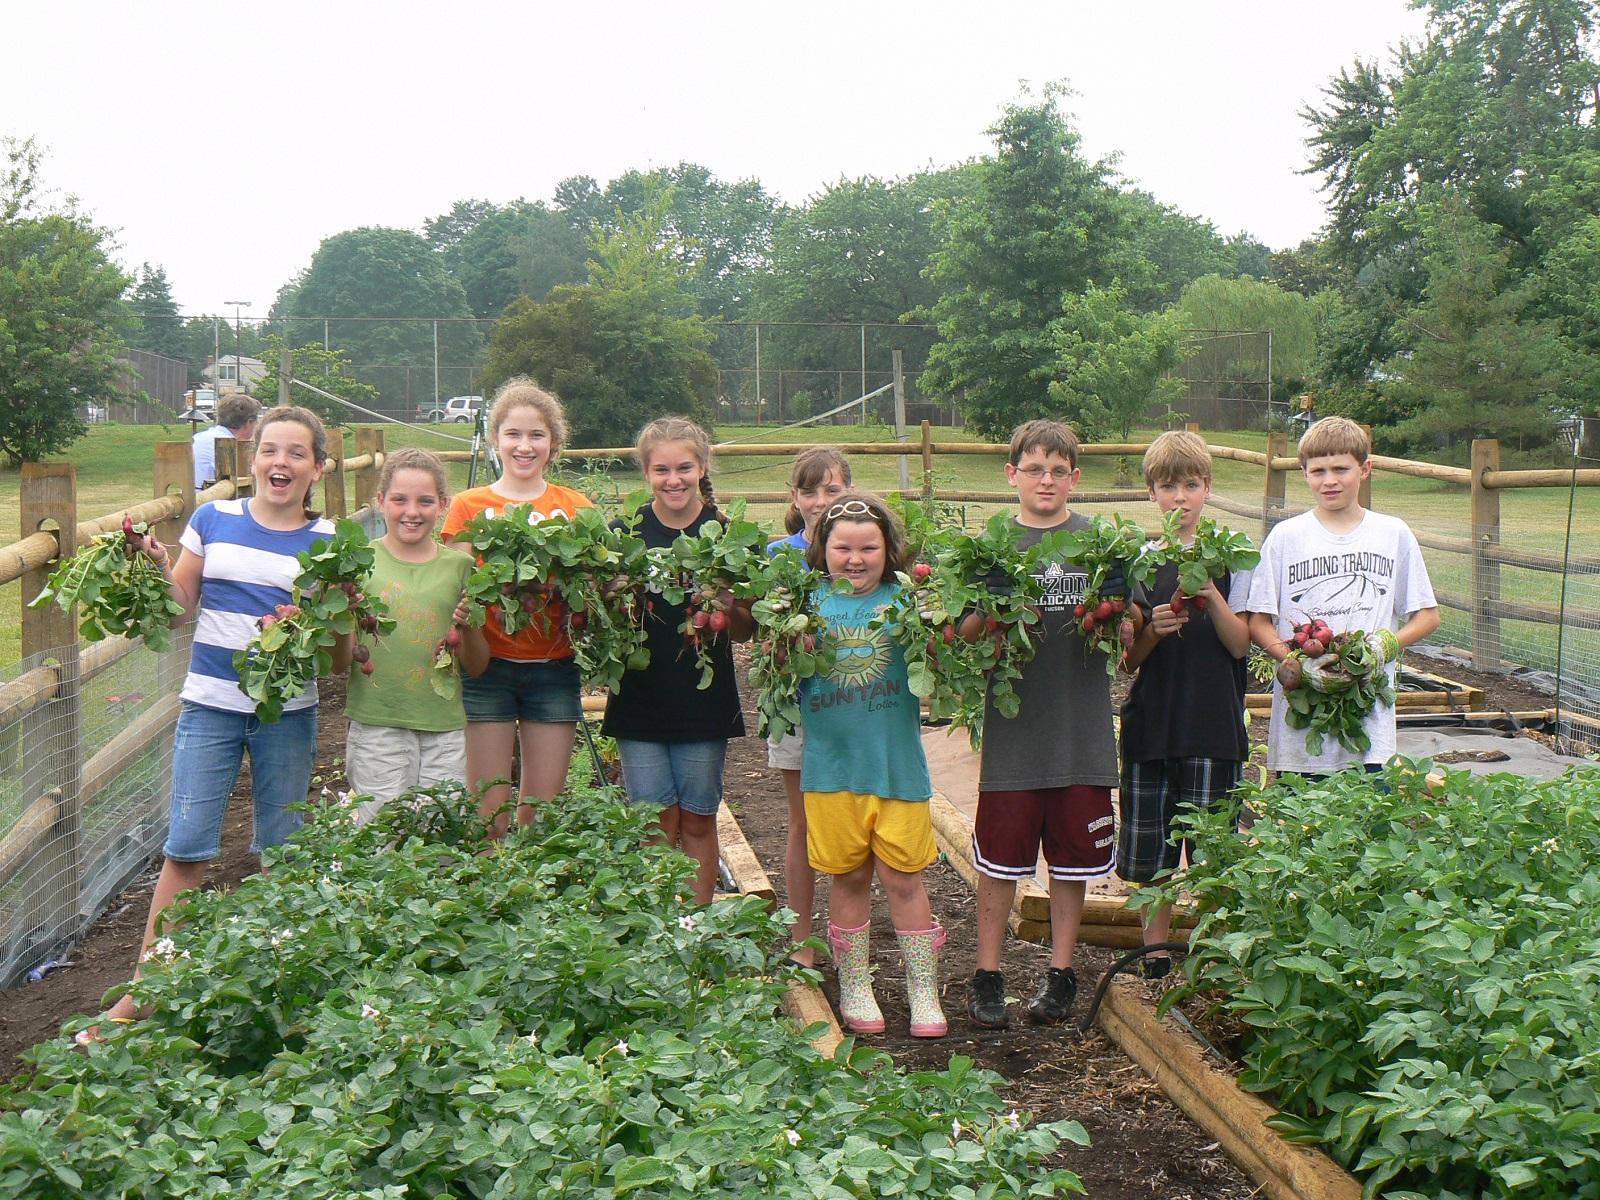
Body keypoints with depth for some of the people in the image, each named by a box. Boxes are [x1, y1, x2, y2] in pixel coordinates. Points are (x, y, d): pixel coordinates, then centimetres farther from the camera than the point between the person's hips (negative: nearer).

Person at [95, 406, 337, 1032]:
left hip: (288, 710, 0)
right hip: (210, 703, 0)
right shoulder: (213, 520, 2)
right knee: (187, 846, -1)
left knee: (281, 852, 8)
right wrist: (160, 568, -12)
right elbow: (182, 609, 6)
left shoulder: (327, 540, 0)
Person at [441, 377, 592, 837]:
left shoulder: (576, 508, 5)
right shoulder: (468, 506, 2)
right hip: (488, 666, -1)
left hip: (553, 668, 1)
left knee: (543, 807, 6)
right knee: (489, 808, 1)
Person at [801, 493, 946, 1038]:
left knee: (903, 879, 4)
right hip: (832, 767, 1)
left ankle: (923, 991, 16)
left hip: (897, 764, -1)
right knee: (849, 879, 11)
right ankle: (854, 988, 25)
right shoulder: (810, 603, 2)